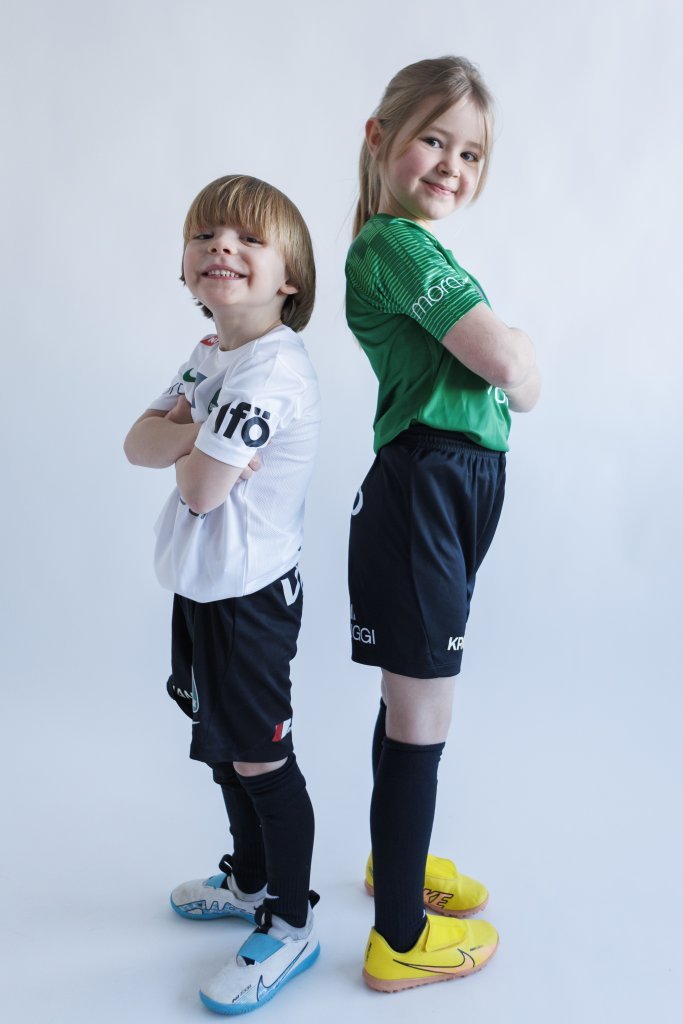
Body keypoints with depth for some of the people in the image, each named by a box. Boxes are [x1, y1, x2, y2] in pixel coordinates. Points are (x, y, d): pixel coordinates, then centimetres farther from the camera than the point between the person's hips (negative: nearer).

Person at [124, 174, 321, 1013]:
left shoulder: (272, 370, -22)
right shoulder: (209, 354, 8)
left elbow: (200, 486, -25)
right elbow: (139, 444, 2)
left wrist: (189, 442, -4)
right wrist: (197, 432, -16)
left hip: (249, 595, -9)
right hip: (202, 587, 10)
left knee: (260, 759, 4)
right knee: (222, 746, 23)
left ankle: (290, 927, 24)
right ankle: (250, 879, 45)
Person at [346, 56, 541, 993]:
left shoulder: (410, 246, 18)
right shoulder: (394, 243, -13)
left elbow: (506, 365, 17)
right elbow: (511, 368, -21)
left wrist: (506, 349, -3)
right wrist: (519, 362, 0)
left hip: (448, 490, 10)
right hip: (424, 490, -10)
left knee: (410, 701, 21)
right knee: (422, 721, 1)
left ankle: (396, 862, 42)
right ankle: (400, 942, 19)